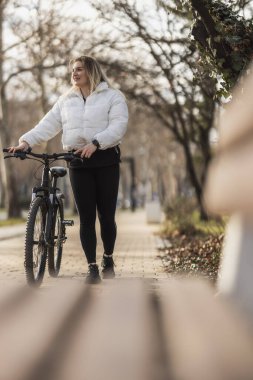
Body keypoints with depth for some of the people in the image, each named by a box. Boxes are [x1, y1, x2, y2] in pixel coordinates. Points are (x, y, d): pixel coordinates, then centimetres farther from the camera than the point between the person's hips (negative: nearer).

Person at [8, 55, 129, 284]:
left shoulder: (112, 96, 2)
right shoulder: (66, 100, 15)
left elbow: (118, 126, -11)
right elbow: (48, 125, 5)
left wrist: (95, 143, -26)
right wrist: (26, 141, -12)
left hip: (105, 160, -3)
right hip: (78, 162, 3)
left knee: (106, 215, 1)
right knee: (86, 217, 0)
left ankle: (108, 259, 22)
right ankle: (92, 267, 4)